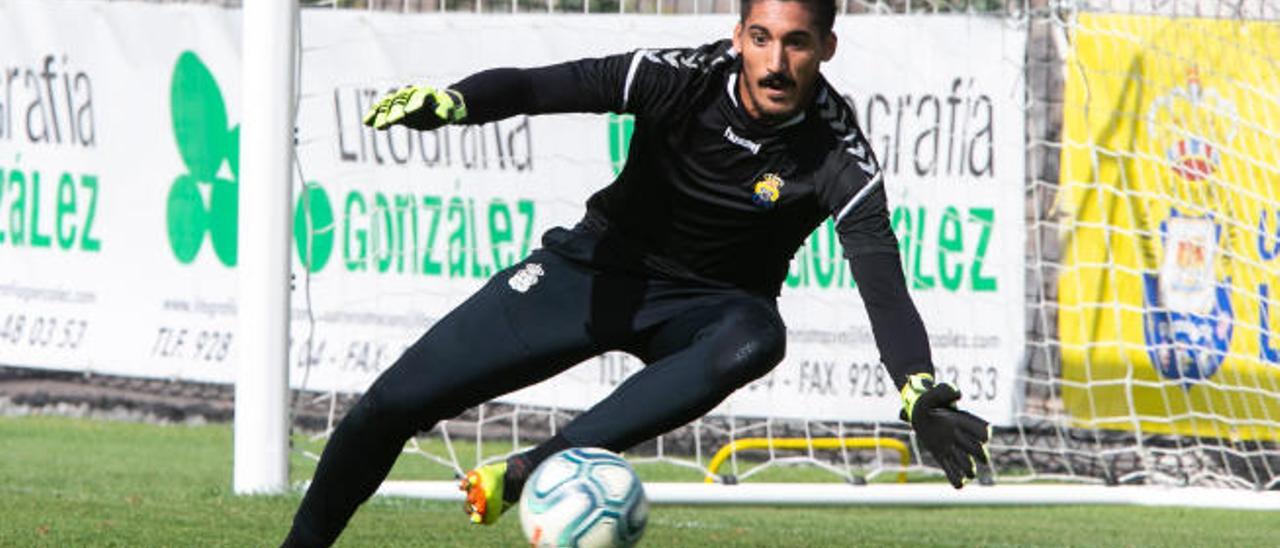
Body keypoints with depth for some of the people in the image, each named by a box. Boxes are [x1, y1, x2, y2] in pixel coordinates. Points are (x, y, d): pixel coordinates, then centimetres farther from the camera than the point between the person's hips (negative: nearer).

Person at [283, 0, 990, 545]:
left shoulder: (839, 156, -22)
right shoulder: (686, 78, -20)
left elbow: (881, 281, -31)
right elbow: (550, 85, -28)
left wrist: (922, 396, -49)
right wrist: (452, 102, -49)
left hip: (706, 307, -1)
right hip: (599, 271, 1)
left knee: (754, 338, -40)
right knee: (396, 400, -7)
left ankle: (524, 474, -38)